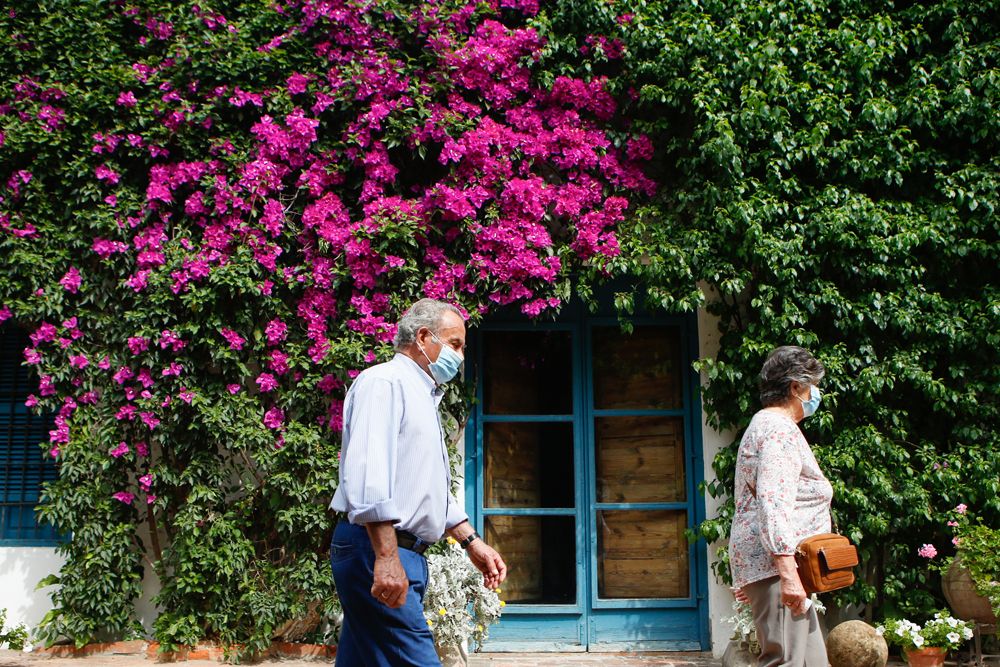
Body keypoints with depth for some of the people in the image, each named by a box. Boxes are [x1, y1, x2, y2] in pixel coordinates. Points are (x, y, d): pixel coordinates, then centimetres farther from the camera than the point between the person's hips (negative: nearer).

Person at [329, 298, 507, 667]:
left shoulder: (423, 399, 24)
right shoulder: (384, 381, -7)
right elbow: (368, 471, -21)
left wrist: (472, 542, 26)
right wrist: (386, 556, -28)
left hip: (405, 554, 10)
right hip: (377, 552, -10)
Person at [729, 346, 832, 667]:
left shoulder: (765, 424, 23)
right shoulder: (781, 430, -11)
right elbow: (773, 504, -23)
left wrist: (746, 575, 29)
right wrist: (788, 573, -27)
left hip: (762, 563, 11)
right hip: (777, 565, -11)